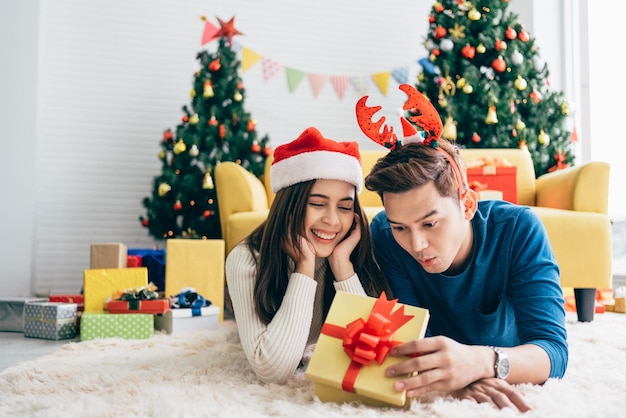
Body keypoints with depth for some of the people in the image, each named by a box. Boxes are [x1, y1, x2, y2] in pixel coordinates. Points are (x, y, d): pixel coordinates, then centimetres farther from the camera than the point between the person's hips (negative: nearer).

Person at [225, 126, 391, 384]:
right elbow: (272, 371, -31)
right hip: (275, 395, -1)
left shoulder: (363, 255, -15)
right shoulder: (246, 259, -22)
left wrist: (342, 264, -28)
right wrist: (305, 265, -32)